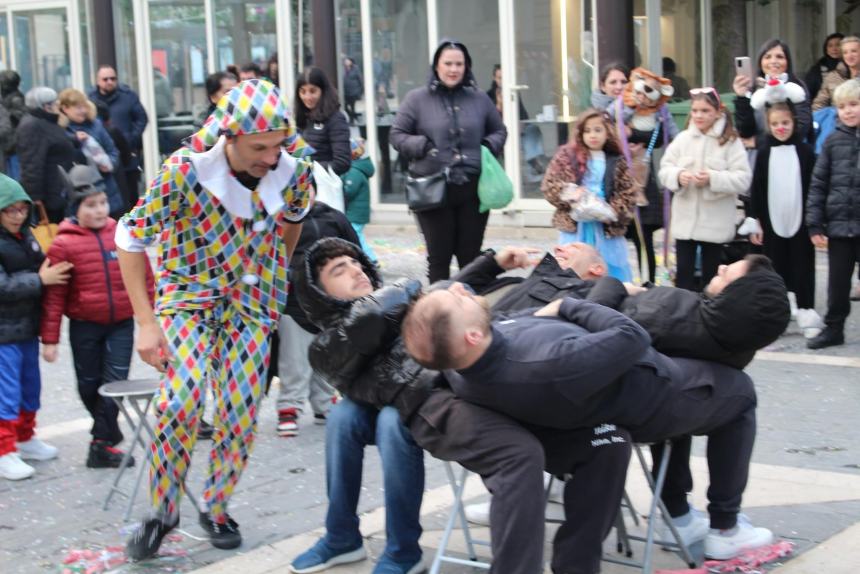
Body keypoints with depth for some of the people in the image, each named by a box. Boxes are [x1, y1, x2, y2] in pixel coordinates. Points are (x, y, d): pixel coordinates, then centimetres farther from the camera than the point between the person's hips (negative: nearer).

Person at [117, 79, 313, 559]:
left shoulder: (293, 170, -16)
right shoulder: (185, 171, -26)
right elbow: (131, 237, -15)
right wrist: (146, 323, -17)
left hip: (253, 302, 3)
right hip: (189, 294, -3)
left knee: (241, 417, -2)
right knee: (181, 402, -22)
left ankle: (217, 509, 24)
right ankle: (162, 512, 0)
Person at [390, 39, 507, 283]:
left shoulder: (479, 99, 10)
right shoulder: (417, 99, 2)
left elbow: (499, 131, 22)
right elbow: (397, 135, 4)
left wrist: (489, 146, 1)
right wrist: (422, 146, -13)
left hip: (473, 189, 2)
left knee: (471, 256, 8)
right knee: (439, 256, 4)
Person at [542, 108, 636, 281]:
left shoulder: (616, 163, 7)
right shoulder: (567, 156, 3)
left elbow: (628, 195, 4)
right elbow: (548, 185, 1)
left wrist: (612, 212, -14)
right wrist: (569, 192, -17)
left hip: (607, 228, 1)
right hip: (574, 227, -1)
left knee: (612, 276, 5)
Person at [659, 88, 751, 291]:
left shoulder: (730, 142, -6)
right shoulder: (682, 139, 3)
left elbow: (743, 179, -12)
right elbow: (664, 169, 4)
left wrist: (713, 179, -24)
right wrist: (677, 175, -18)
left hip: (715, 222, -2)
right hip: (685, 219, 2)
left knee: (711, 274, 10)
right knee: (684, 273, 5)